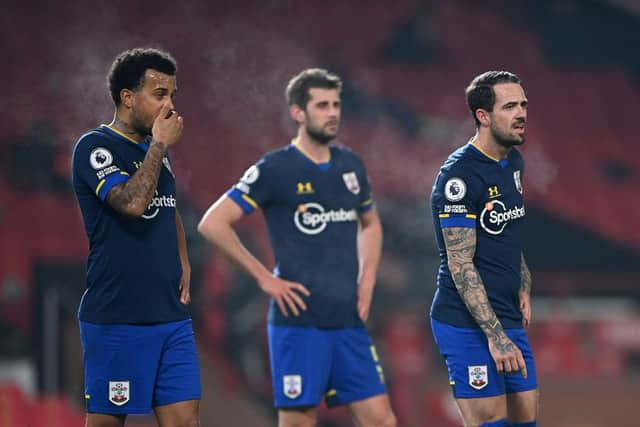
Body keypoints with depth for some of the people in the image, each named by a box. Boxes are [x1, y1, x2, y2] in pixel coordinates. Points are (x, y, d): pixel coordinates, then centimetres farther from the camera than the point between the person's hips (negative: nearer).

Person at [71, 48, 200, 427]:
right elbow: (132, 202, -25)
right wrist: (159, 146, -14)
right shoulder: (95, 147, -8)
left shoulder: (156, 149, 15)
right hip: (116, 319, -7)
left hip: (172, 314, 7)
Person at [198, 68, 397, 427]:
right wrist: (266, 278, -11)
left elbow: (370, 225, 28)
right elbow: (213, 224, -9)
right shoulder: (275, 169, -7)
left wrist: (366, 283, 12)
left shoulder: (351, 165, 11)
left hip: (349, 320, 5)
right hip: (299, 320, -5)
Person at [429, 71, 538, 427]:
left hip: (510, 318, 9)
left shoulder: (514, 161, 11)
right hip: (468, 326, -9)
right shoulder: (458, 175, -16)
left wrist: (523, 286, 10)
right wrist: (495, 336, -22)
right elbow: (461, 264, -19)